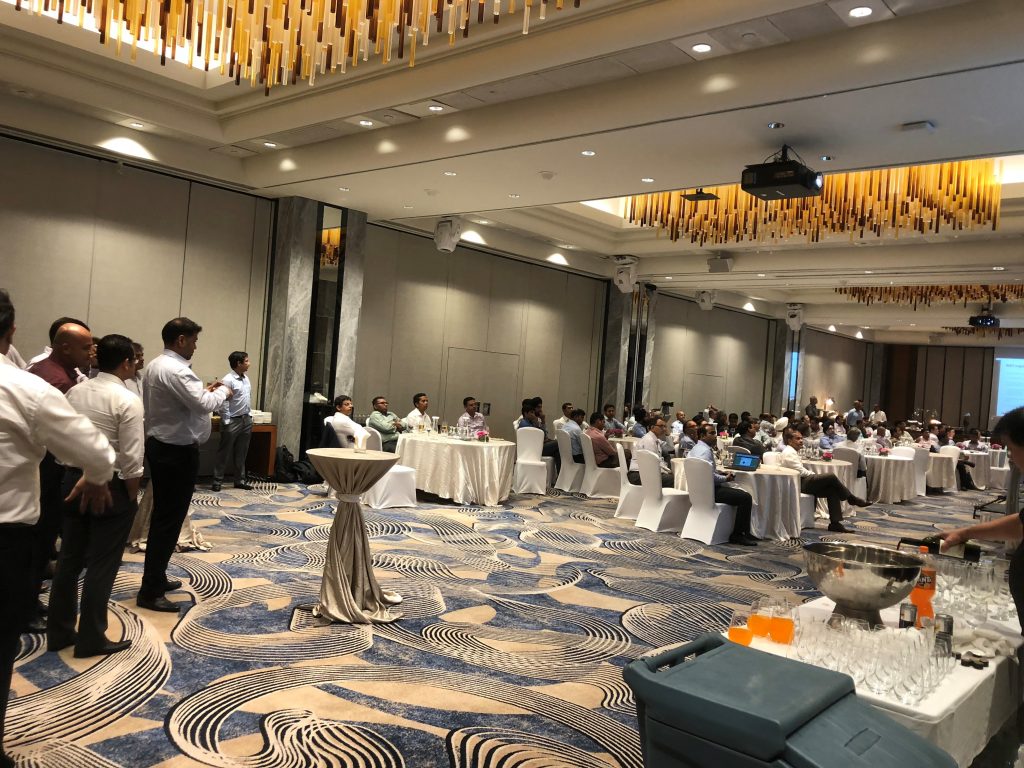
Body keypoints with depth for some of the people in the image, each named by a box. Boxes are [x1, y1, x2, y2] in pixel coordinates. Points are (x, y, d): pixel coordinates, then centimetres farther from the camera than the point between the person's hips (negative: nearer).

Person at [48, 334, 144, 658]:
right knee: (101, 566, 3)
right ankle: (91, 639, 12)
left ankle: (59, 632, 27)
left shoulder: (74, 392, 5)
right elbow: (131, 459, -18)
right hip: (111, 486, -7)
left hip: (74, 480, 7)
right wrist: (131, 496, -6)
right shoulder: (127, 400, -15)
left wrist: (73, 472, 17)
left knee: (69, 559, 16)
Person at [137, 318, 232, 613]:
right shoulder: (175, 370, -21)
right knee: (169, 520, -5)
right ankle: (150, 592, 0)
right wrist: (222, 391, -9)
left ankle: (156, 578, 29)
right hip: (178, 452, -11)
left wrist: (205, 390, 9)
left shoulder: (156, 365, 11)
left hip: (160, 446, 11)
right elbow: (204, 405, -27)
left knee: (163, 516, 18)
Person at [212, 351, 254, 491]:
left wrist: (249, 416, 14)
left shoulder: (246, 378, 9)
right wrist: (226, 423, -17)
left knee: (241, 453, 13)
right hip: (233, 421, -7)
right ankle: (217, 481, 11)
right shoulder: (228, 380, -16)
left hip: (246, 420, 7)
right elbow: (224, 403, -17)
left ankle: (240, 480, 21)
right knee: (224, 453, 2)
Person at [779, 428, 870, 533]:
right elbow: (801, 471, -17)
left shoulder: (793, 452, 22)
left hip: (803, 482, 10)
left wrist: (813, 474, 4)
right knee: (832, 477, -17)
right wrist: (814, 475, -4)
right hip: (798, 483, -10)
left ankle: (835, 523, -11)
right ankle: (852, 499, 3)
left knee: (832, 490, -6)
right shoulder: (788, 453, -11)